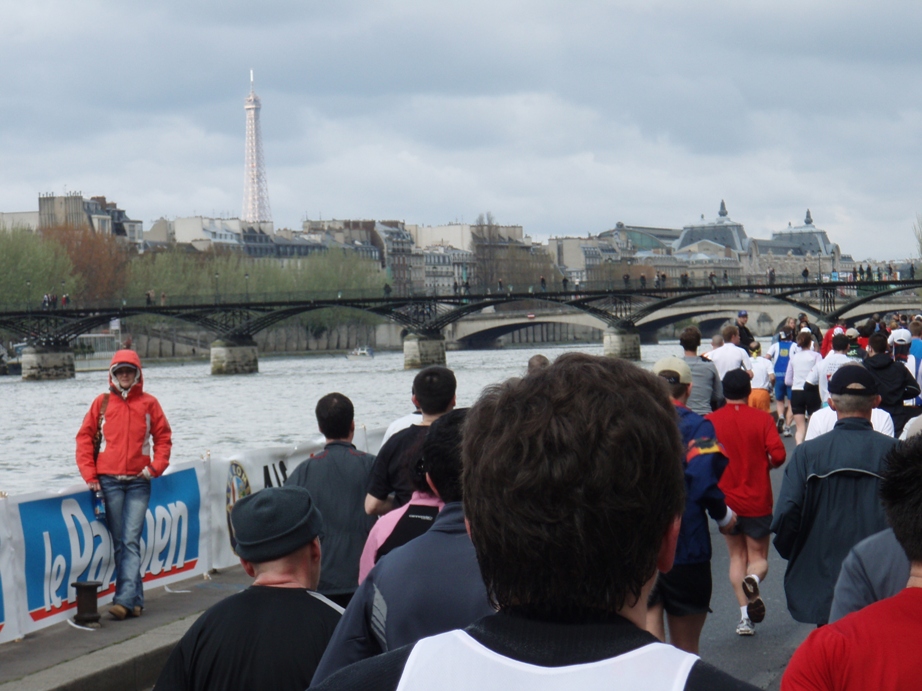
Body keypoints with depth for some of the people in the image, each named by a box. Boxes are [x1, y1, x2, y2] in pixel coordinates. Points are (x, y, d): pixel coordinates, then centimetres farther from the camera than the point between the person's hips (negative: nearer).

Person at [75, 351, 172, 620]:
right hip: (109, 481, 1)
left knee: (131, 541, -10)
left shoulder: (148, 403, 6)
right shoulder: (102, 402, 7)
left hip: (138, 482, -1)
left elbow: (163, 437, 9)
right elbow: (85, 438, 7)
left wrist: (156, 466, -4)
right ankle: (135, 599, 7)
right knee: (120, 543, 3)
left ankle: (125, 599, -17)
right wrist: (89, 474, -1)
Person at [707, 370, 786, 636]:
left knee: (737, 556, 14)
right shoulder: (762, 419, -7)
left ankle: (745, 616, 4)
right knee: (758, 557, 11)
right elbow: (778, 454, -15)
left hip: (726, 501, 1)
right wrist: (764, 464, 7)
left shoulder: (711, 421, -5)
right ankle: (753, 579, -25)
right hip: (758, 502, -1)